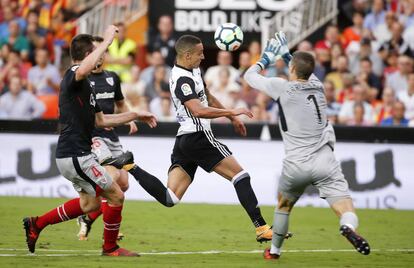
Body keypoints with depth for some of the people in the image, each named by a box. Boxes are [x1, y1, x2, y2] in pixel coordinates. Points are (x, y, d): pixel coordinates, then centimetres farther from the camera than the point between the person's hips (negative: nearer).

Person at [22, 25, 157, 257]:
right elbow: (85, 68, -41)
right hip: (75, 155, -10)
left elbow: (101, 120, 25)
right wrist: (107, 40, -32)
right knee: (115, 196, -3)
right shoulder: (73, 77, -14)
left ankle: (36, 224, 26)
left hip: (72, 154, 10)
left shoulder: (87, 85, 17)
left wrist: (136, 115, 22)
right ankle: (110, 247, 12)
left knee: (90, 203, 23)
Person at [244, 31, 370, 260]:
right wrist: (286, 54, 41)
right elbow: (305, 74, 35)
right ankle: (348, 228, -43)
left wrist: (265, 59, 28)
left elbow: (250, 76, 11)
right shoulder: (318, 86, 8)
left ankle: (274, 250, 39)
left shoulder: (282, 87, -5)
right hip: (324, 161, 1)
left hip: (296, 166, -1)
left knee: (283, 204, 28)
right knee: (347, 213, -9)